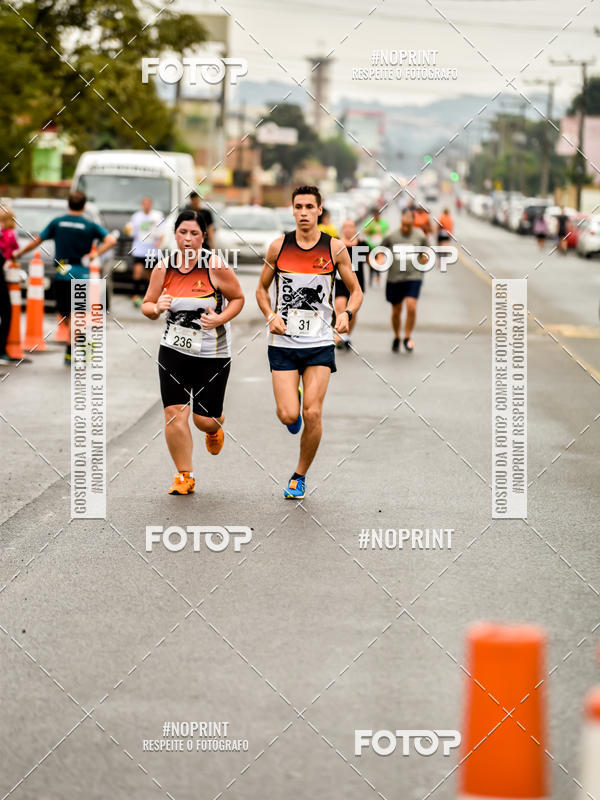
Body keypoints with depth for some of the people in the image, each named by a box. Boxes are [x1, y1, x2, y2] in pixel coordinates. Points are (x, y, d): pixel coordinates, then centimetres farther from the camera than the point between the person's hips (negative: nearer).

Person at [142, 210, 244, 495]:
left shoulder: (215, 266, -13)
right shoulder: (163, 268, -3)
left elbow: (238, 298, -1)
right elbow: (147, 306, 4)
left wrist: (220, 319, -18)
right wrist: (156, 307, -19)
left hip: (212, 354, -2)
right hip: (173, 351, 2)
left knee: (205, 419, 0)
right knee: (174, 413, -8)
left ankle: (214, 430, 41)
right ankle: (184, 477, 8)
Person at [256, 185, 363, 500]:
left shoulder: (335, 248, -2)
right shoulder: (278, 246, 0)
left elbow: (356, 291, 7)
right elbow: (262, 289, 12)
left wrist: (347, 313, -14)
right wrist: (270, 316, -7)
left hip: (320, 344, 0)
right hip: (283, 343, 0)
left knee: (312, 414, -7)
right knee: (288, 415, -10)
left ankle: (300, 476, 13)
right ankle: (290, 404, 29)